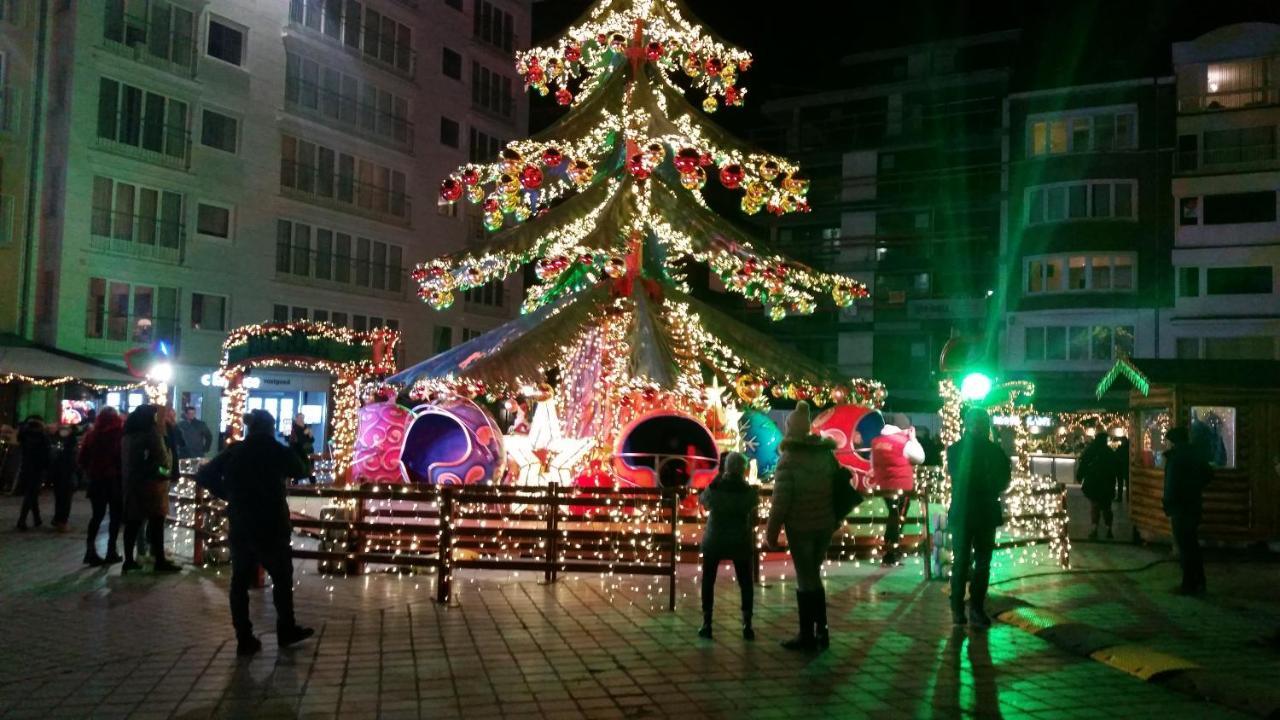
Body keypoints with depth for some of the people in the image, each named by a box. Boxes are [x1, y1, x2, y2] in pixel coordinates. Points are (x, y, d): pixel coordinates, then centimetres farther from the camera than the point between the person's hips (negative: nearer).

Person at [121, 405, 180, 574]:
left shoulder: (128, 436, 9)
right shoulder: (152, 434, -14)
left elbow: (125, 461, 15)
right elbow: (164, 461, -14)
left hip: (132, 483, 7)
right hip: (150, 484, -7)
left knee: (133, 523, 9)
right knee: (156, 524, 0)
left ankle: (129, 560, 11)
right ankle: (160, 561, 2)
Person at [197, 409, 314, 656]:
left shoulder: (233, 452, 2)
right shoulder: (277, 451, -8)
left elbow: (204, 476, 3)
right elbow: (300, 472, 8)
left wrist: (228, 494, 10)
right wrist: (294, 451, 18)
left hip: (239, 527, 3)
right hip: (271, 526, -3)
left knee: (240, 580, 8)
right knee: (282, 576, 12)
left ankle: (244, 638, 9)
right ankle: (286, 630, 21)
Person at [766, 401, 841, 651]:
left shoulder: (788, 459, -13)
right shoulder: (827, 454, 3)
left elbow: (781, 500, -15)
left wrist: (772, 530, -8)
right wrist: (835, 519, 16)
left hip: (800, 527, -5)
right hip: (825, 525, 5)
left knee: (805, 579, 3)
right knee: (813, 576, 18)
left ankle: (807, 636, 9)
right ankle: (821, 632, 19)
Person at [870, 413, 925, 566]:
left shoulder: (877, 442, 6)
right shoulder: (904, 442, -13)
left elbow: (873, 464, 13)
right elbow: (920, 457, -3)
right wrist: (913, 438, 4)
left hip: (884, 485, 6)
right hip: (902, 487, -6)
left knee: (893, 518, 20)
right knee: (897, 520, 2)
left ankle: (889, 553, 25)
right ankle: (890, 557, 2)